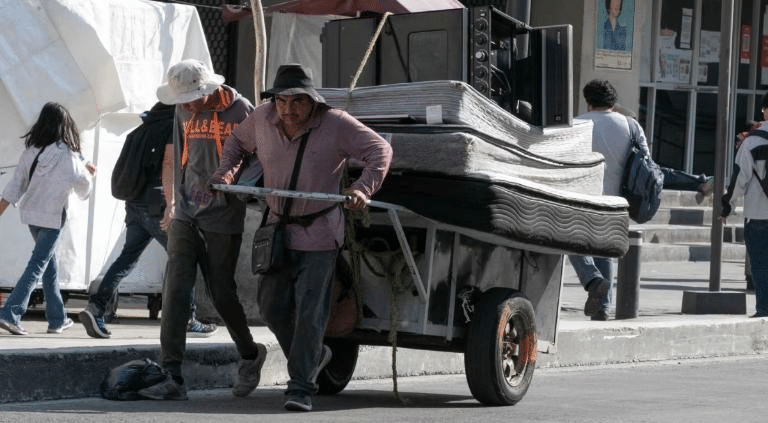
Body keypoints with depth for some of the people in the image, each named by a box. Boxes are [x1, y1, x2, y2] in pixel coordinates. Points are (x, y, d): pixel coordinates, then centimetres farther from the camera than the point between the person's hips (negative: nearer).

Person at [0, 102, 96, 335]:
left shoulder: (31, 151, -1)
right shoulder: (67, 155, -15)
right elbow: (83, 188, 0)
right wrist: (87, 172, 20)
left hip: (30, 213, 6)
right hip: (52, 216, -6)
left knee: (50, 265, 18)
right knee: (38, 265, -4)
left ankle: (57, 318, 24)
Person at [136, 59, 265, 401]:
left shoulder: (240, 111, -9)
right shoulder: (184, 111, 7)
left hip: (222, 218, -4)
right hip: (186, 214, 4)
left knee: (221, 293, 3)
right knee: (175, 291, -7)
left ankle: (250, 355, 30)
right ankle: (172, 378, -9)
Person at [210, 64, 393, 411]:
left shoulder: (335, 124, -14)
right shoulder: (263, 118, -2)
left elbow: (380, 150, -12)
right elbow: (237, 141, 19)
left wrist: (363, 188, -28)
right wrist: (225, 171, 1)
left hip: (319, 233, -5)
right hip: (279, 227, 5)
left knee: (309, 312, -8)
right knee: (271, 304, 8)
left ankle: (301, 387, -4)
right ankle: (313, 356, 31)